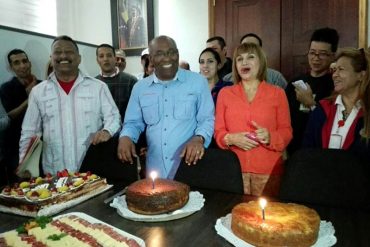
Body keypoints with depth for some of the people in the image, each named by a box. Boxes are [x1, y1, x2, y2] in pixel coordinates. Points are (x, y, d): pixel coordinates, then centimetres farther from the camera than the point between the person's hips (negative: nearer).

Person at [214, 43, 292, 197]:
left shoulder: (277, 93, 5)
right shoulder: (225, 93, 7)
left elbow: (286, 132, 5)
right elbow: (218, 131, 7)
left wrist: (270, 137, -15)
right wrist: (231, 138, -13)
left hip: (268, 170, 0)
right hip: (234, 169, 1)